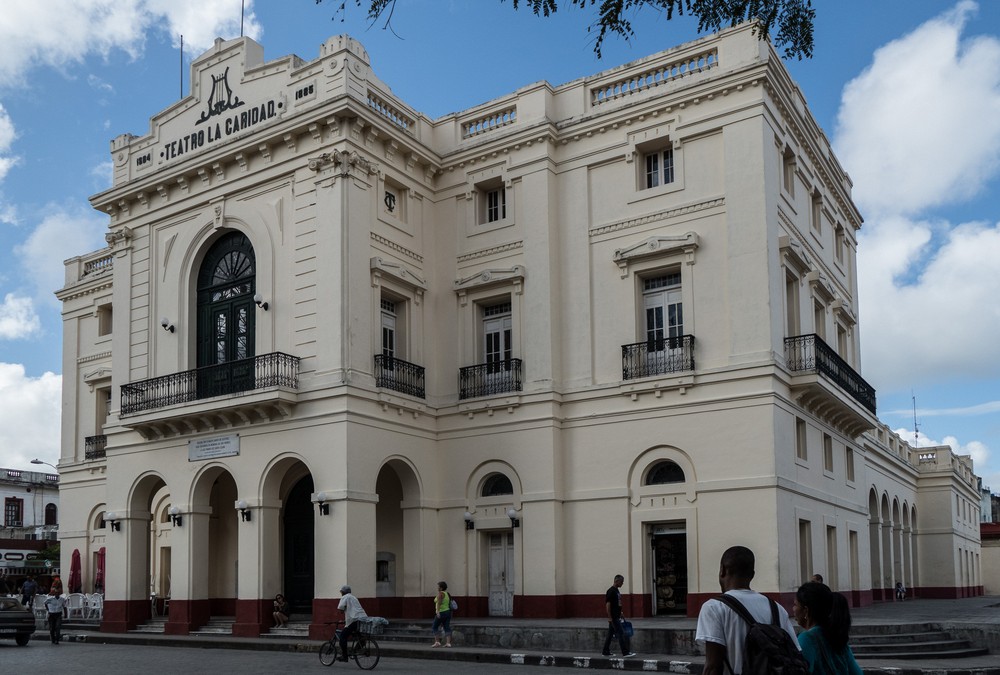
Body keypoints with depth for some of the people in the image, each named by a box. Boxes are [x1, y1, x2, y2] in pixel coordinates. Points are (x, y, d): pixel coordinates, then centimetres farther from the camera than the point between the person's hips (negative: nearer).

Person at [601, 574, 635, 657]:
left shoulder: (617, 591, 14)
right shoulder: (611, 591, -16)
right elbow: (608, 604, -18)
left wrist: (621, 613, 20)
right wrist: (609, 617, -19)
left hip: (617, 616, 10)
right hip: (613, 617, -10)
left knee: (611, 634, 12)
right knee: (620, 634, -9)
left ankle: (606, 651, 17)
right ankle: (625, 652, -8)